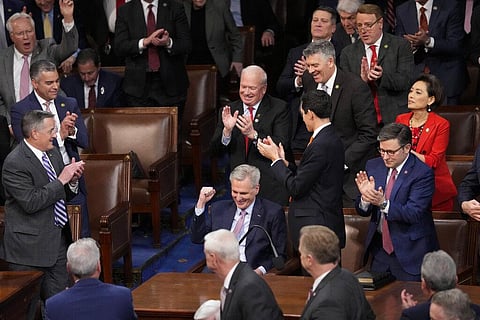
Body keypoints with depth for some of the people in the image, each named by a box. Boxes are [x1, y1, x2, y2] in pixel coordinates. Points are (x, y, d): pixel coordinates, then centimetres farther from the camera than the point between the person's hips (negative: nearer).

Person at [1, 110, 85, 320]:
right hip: (30, 245, -8)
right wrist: (61, 180, -22)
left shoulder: (53, 153, 10)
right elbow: (30, 202, -25)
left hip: (58, 240, 8)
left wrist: (72, 180, -4)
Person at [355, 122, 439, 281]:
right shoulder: (373, 166, 3)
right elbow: (363, 211, 4)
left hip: (409, 251, -5)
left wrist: (384, 203, -33)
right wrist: (365, 197, -19)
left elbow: (413, 214, -22)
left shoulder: (423, 173, -14)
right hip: (380, 248, 5)